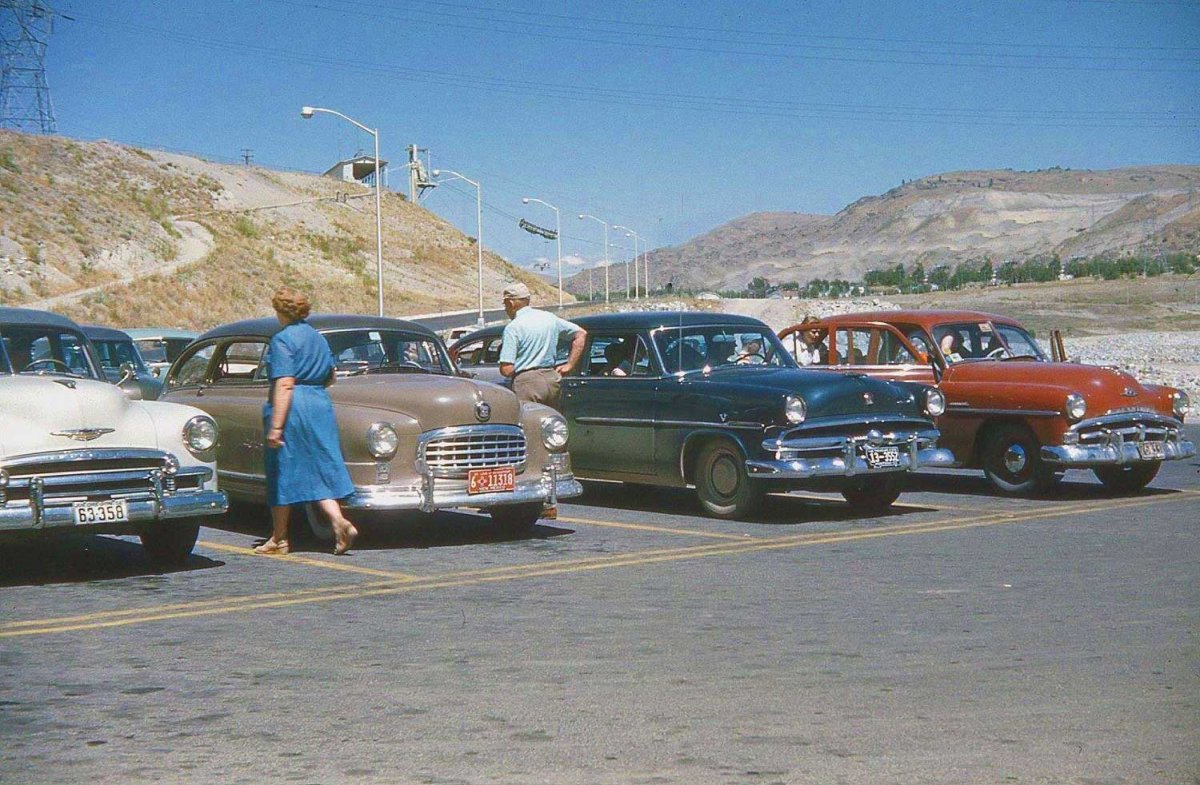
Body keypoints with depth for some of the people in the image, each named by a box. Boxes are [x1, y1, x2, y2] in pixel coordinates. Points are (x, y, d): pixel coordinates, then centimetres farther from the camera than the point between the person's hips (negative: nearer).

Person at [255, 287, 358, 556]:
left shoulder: (282, 340, -10)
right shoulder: (317, 337, 13)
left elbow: (285, 385, -18)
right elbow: (330, 378, 21)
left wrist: (275, 426, -19)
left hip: (292, 409, -7)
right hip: (321, 404, 7)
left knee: (282, 473, 5)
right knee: (322, 468, 8)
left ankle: (279, 538, 12)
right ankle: (339, 521, -12)